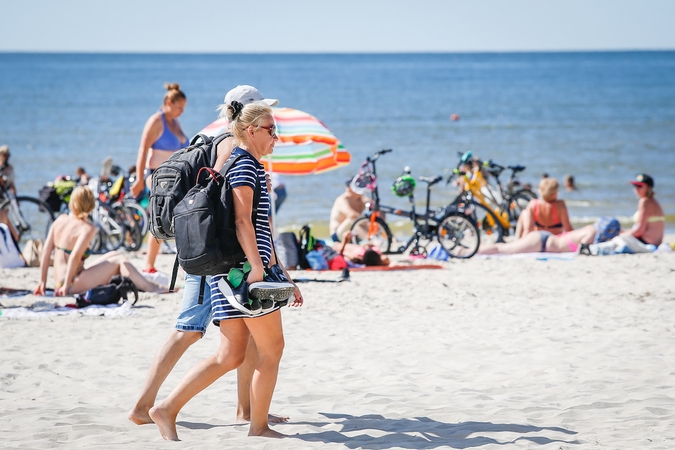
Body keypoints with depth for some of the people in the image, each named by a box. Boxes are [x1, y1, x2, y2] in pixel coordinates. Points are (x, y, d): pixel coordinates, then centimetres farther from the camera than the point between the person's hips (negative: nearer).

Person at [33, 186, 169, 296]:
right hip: (73, 284, -8)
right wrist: (66, 286, -19)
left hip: (59, 283, 8)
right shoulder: (87, 228, -13)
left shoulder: (60, 220, 7)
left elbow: (46, 251, 6)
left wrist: (43, 282, 9)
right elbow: (75, 257, -25)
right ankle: (151, 288, 6)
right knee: (119, 260, 3)